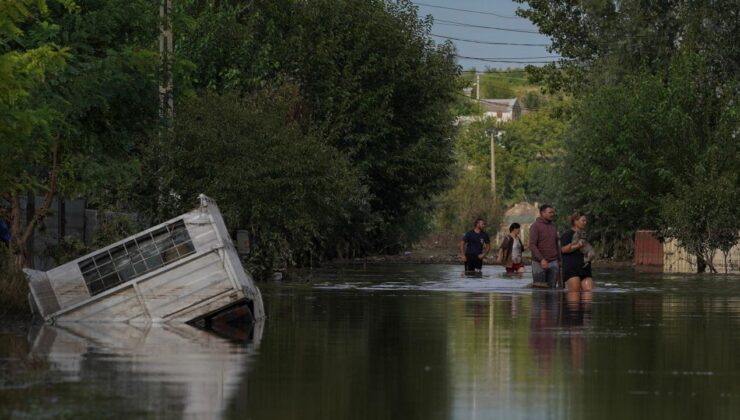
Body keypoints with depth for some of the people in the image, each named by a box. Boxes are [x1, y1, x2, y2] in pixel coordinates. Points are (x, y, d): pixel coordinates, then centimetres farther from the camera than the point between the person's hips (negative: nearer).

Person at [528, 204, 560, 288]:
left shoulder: (553, 226, 12)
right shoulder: (535, 226, -8)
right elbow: (532, 245, -16)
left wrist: (559, 260, 16)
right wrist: (541, 259, -25)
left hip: (553, 263, 5)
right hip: (539, 263, -5)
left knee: (552, 288, 2)